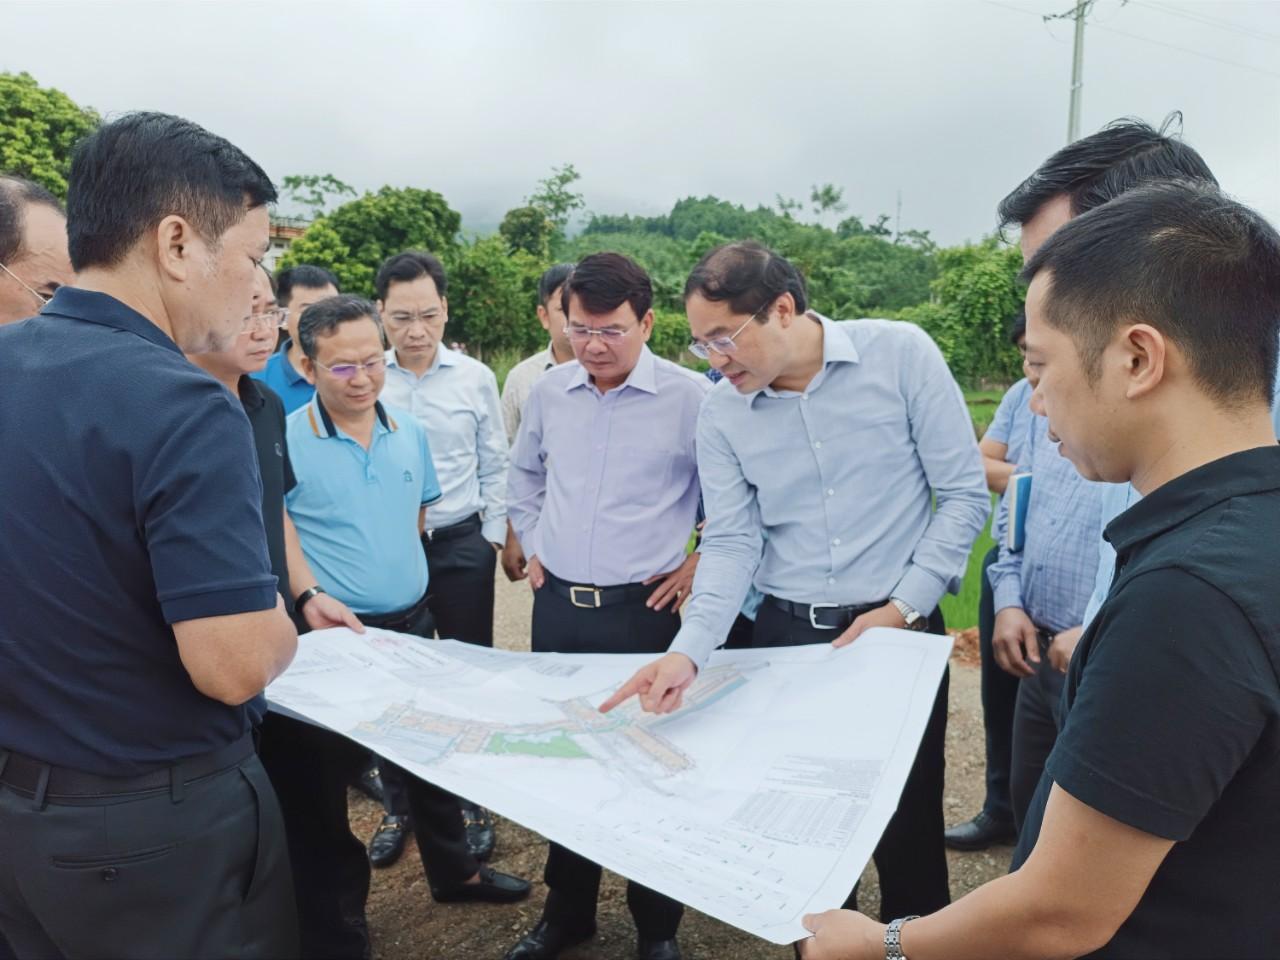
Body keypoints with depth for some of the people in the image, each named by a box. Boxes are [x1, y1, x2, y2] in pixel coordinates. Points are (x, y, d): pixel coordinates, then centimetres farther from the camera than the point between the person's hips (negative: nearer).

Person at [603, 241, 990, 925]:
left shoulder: (901, 353, -10)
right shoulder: (719, 414, -2)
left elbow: (964, 495, -6)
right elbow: (732, 543, -4)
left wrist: (904, 608, -11)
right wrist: (689, 651, -18)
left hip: (900, 629, -2)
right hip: (785, 635, 3)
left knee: (907, 829, 9)